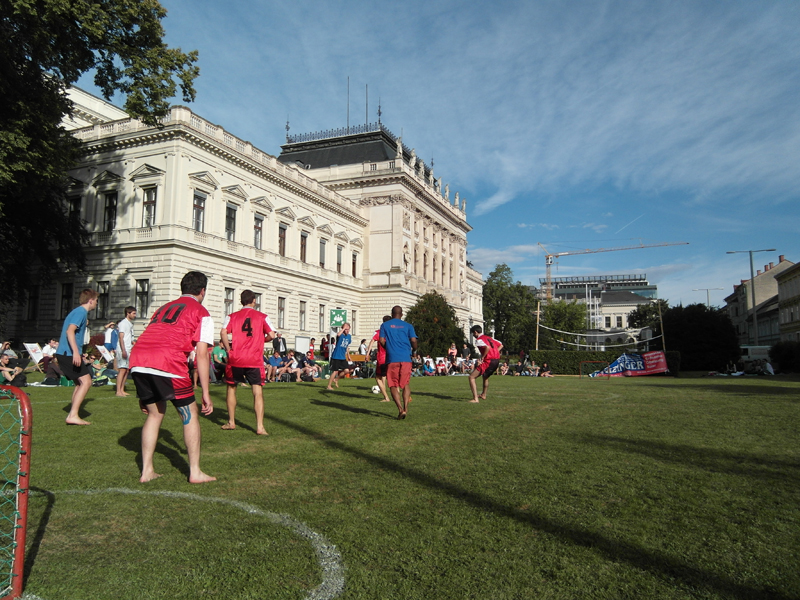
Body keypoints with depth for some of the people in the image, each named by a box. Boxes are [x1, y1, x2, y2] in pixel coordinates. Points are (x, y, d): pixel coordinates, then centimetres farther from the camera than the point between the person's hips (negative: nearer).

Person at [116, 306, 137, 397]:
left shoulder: (130, 324, 20)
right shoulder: (123, 323, -8)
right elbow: (121, 338, -15)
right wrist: (123, 351, -21)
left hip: (128, 350, 9)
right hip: (123, 350, -9)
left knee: (126, 370, 8)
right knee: (122, 370, -11)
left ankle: (122, 390, 12)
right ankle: (118, 391, -11)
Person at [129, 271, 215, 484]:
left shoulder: (163, 308, 31)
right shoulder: (201, 313, 13)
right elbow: (201, 355, 2)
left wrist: (145, 393, 32)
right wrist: (206, 394, 4)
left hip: (137, 361, 6)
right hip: (167, 363, -6)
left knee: (154, 413, 23)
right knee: (190, 414, 10)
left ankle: (147, 471, 25)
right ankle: (195, 473, 12)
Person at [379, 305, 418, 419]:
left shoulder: (385, 325, 8)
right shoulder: (408, 326, 9)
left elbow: (382, 341, 1)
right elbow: (413, 341, 0)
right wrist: (414, 349, 20)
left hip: (392, 359, -1)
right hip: (406, 358, 1)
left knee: (393, 385, 4)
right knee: (406, 384, 11)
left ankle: (400, 409, -10)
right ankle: (405, 408, -2)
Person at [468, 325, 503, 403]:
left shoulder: (479, 340, -6)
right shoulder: (489, 338, 20)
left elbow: (487, 347, -25)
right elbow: (501, 345, 23)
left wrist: (482, 358, -14)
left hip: (488, 361, -9)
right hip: (497, 360, 9)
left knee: (471, 377, -6)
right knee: (485, 377, 34)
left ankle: (475, 399, -14)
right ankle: (483, 395, 50)